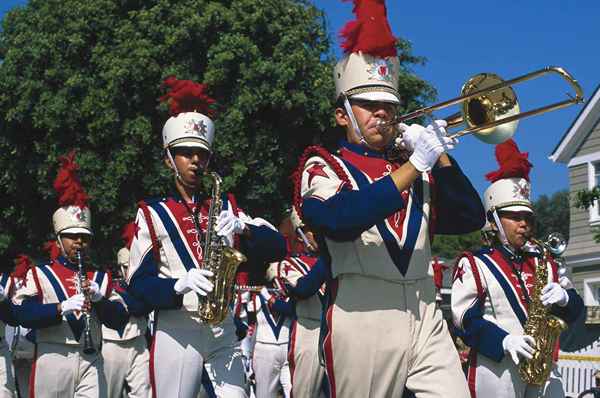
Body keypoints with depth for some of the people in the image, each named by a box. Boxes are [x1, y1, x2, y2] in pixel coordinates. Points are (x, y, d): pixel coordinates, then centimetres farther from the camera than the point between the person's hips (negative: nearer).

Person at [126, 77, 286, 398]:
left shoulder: (225, 208, 15)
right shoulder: (153, 213, 5)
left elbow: (276, 248, 4)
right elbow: (138, 283, -1)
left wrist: (242, 229, -15)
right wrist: (179, 285, -21)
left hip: (224, 329, 3)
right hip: (176, 331, -2)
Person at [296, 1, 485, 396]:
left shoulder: (417, 172, 20)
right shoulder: (324, 165, 4)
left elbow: (471, 219, 10)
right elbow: (341, 220, -17)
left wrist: (440, 156, -2)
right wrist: (413, 166, -17)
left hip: (427, 318, 4)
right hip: (363, 322, -4)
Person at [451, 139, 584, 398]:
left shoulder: (545, 263, 18)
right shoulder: (474, 264, 1)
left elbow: (574, 310, 15)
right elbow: (465, 317, -6)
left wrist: (563, 298, -8)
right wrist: (503, 341, -20)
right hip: (496, 369, -5)